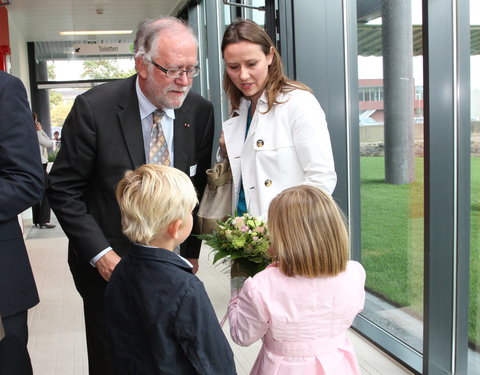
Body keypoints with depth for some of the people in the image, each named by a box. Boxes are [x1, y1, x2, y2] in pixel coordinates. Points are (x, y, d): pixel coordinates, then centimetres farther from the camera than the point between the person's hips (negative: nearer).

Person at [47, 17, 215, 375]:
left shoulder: (200, 111, -6)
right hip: (108, 265, -3)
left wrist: (191, 251, 5)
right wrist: (100, 254, -15)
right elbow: (63, 189, -11)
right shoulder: (94, 108, -17)